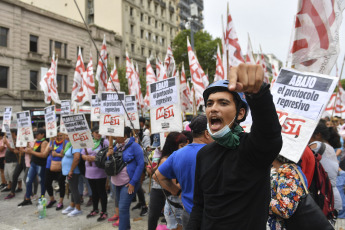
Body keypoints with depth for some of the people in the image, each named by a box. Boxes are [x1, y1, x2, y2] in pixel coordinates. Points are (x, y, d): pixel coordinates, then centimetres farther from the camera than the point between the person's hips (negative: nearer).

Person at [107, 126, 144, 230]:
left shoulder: (134, 146, -12)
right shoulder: (116, 146, 8)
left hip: (128, 183, -7)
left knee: (123, 208, -10)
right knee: (121, 206, 19)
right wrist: (109, 155, -9)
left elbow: (140, 165, -14)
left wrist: (133, 182, -17)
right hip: (117, 182, 7)